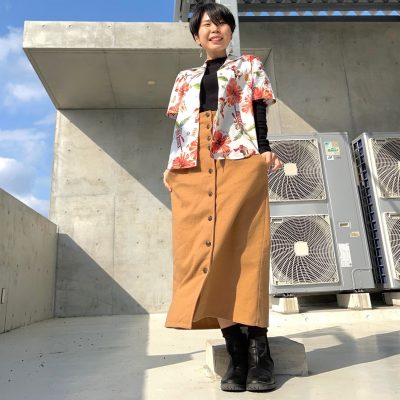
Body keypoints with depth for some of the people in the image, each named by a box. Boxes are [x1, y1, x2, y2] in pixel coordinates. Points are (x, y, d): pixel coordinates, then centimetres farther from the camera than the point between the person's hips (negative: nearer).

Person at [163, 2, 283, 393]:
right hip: (192, 170, 3)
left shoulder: (249, 66, 20)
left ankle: (258, 351, -5)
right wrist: (170, 166, 6)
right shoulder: (184, 78, 28)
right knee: (201, 249, -7)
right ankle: (237, 352, -1)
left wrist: (265, 152, -10)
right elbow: (179, 126, 20)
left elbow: (259, 113, 7)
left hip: (240, 162, -3)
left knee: (241, 248, -12)